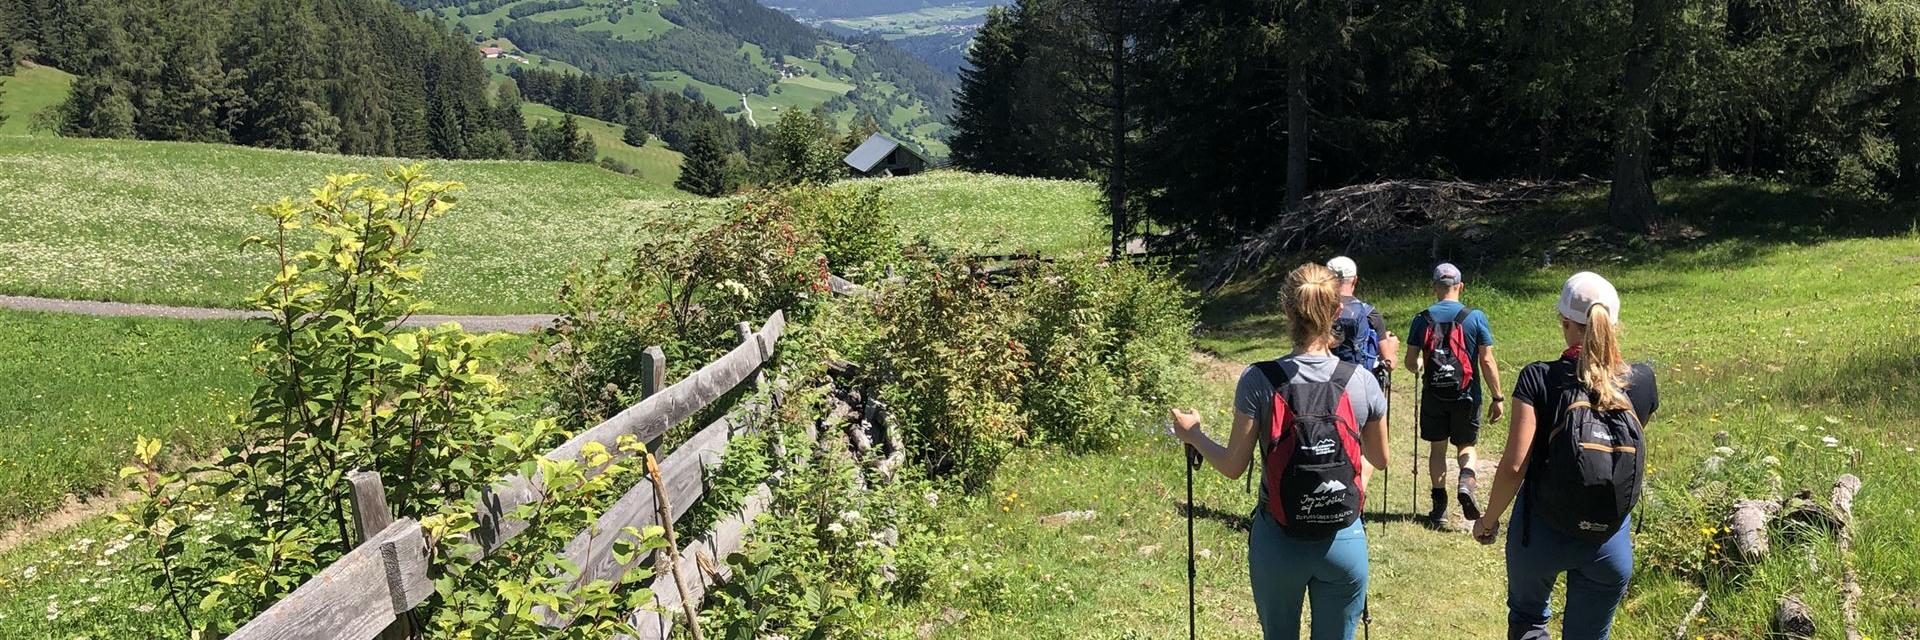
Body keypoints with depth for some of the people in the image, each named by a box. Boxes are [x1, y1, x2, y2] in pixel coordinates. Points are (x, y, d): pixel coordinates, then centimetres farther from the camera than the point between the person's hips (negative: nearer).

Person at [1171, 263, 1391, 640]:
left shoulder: (1258, 381, -14)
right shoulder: (1362, 383, -8)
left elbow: (1233, 466, -7)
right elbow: (1380, 460, 7)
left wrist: (1193, 435, 10)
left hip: (1278, 543, 0)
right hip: (1344, 543, 1)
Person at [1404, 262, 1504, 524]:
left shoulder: (1422, 319, -3)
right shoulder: (1475, 317, -6)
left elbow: (1410, 361, 0)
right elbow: (1487, 361, -7)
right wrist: (1497, 398, -1)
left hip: (1433, 395, 1)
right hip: (1466, 395, 0)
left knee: (1437, 448, 13)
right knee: (1466, 445, 15)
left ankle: (1439, 504, 14)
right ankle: (1466, 479, -14)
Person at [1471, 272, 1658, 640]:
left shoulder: (1539, 379, -16)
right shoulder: (1641, 382, -6)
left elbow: (1514, 466, -19)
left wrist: (1488, 520, -4)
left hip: (1541, 532, -2)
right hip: (1610, 541, 2)